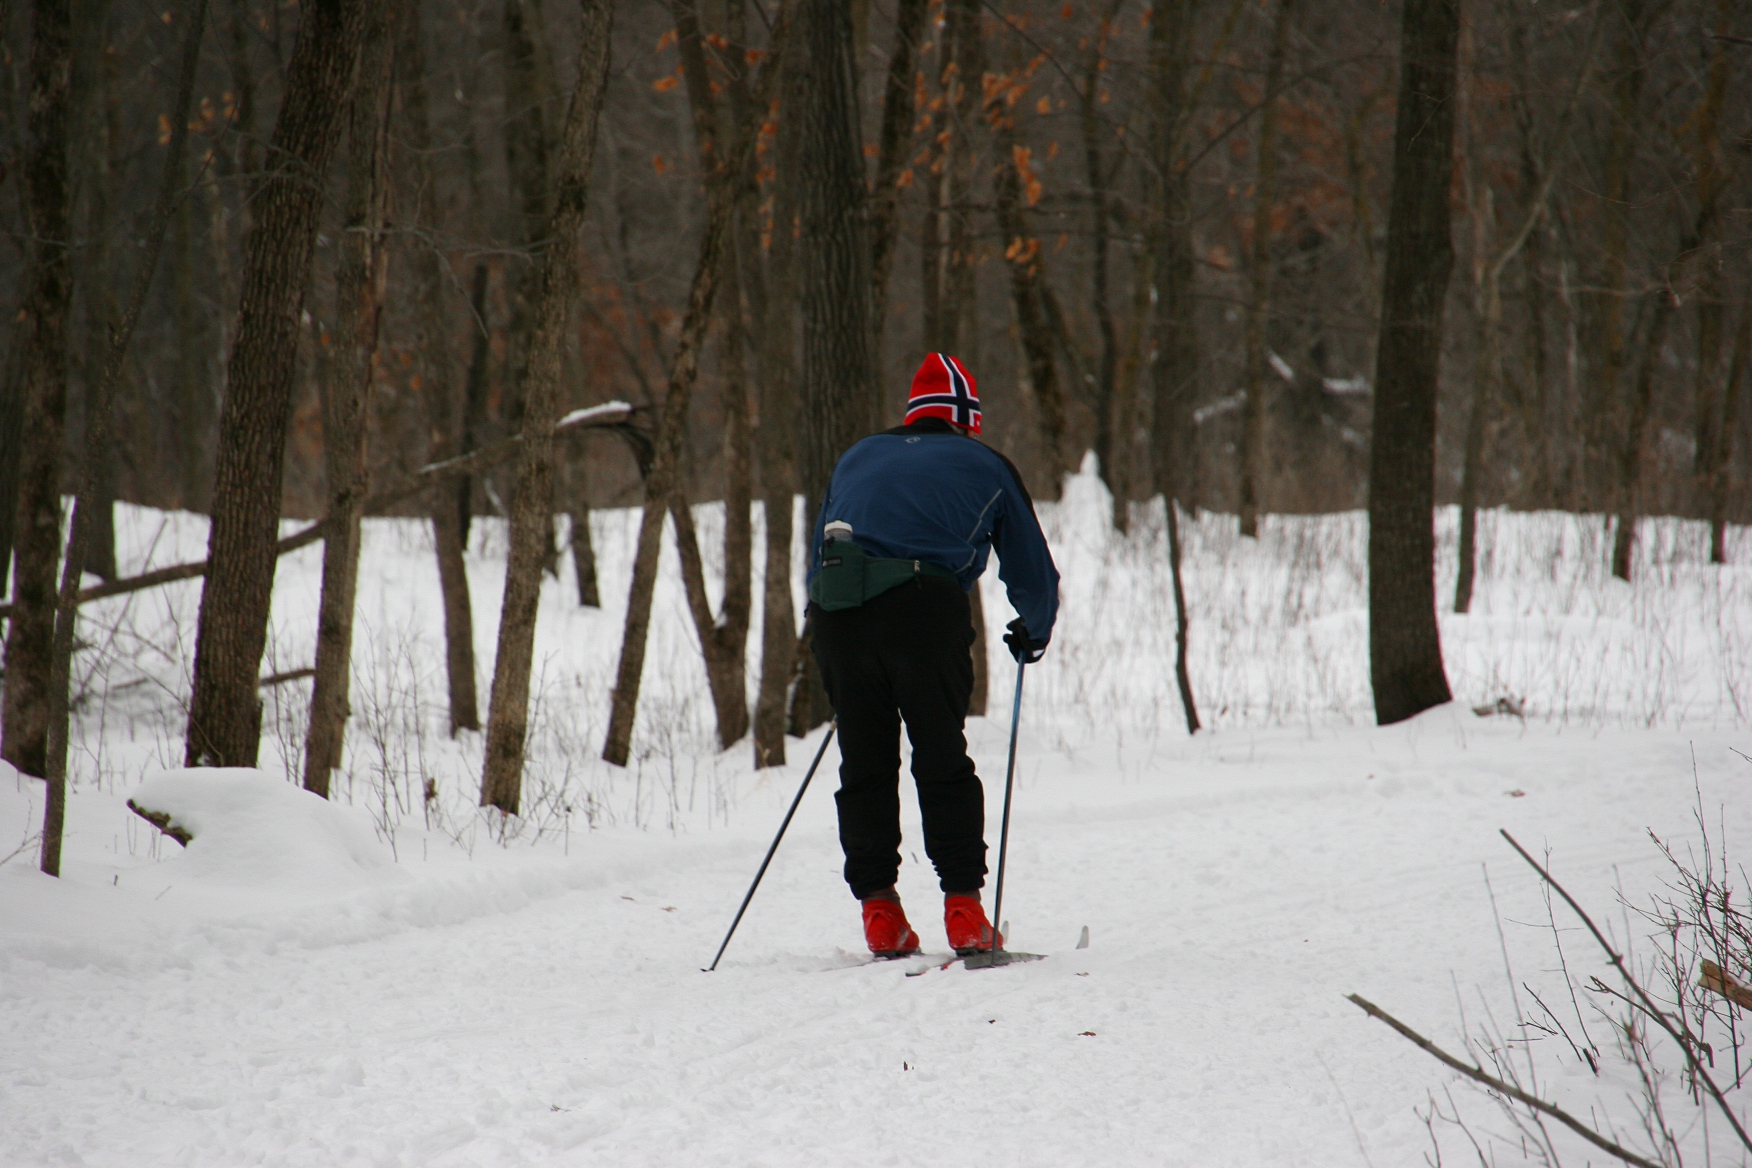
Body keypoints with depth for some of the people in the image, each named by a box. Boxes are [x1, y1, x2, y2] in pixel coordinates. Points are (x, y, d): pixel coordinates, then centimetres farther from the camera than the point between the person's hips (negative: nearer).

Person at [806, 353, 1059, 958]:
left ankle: (879, 910, 5)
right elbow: (1033, 572, 24)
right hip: (925, 611, -3)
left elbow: (816, 560, 32)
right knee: (943, 762, 4)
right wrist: (1032, 634, 43)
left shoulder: (858, 457, 29)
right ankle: (963, 904, -3)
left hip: (835, 613, 3)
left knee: (864, 765, 10)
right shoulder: (985, 465, 20)